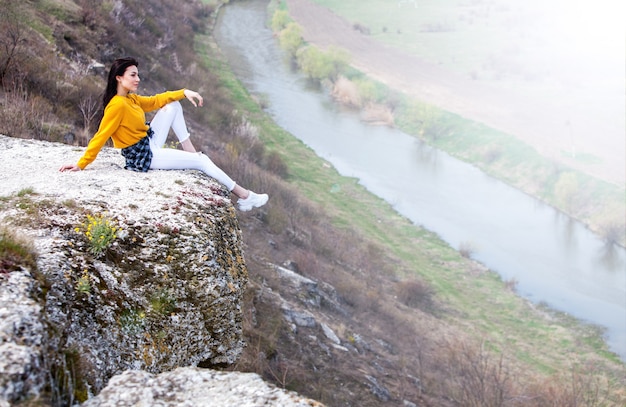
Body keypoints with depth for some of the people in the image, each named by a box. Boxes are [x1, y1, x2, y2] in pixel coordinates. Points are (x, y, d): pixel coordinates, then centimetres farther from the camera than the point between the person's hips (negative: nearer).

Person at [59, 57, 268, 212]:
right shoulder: (117, 105, -25)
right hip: (144, 157, -10)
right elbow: (100, 137, -24)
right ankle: (244, 196, 2)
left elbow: (155, 101, 15)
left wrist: (184, 92, 7)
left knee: (173, 106, 12)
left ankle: (190, 151, 9)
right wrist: (81, 165, -22)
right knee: (202, 161, -6)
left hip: (149, 143, 10)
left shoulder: (131, 99, 3)